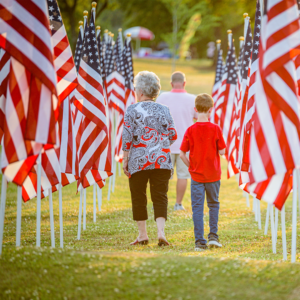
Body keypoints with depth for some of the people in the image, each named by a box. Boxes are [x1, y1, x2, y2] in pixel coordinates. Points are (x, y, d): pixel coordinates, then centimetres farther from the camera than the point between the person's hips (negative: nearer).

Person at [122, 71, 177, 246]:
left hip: (138, 160, -2)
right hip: (162, 160, 2)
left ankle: (143, 235, 12)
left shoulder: (132, 110, -3)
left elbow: (127, 137, -6)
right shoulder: (164, 110, 5)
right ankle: (161, 232, -14)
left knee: (139, 197, 8)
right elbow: (173, 136, 6)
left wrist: (125, 159, 0)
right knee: (160, 196, 2)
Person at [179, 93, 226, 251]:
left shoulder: (190, 130, -7)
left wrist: (191, 166, 9)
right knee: (213, 204, 18)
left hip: (196, 175, 0)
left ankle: (200, 241, 0)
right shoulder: (215, 129, -8)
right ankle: (213, 236, 15)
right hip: (213, 174, 0)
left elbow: (182, 154, -5)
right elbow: (222, 151, -6)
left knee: (197, 207, 3)